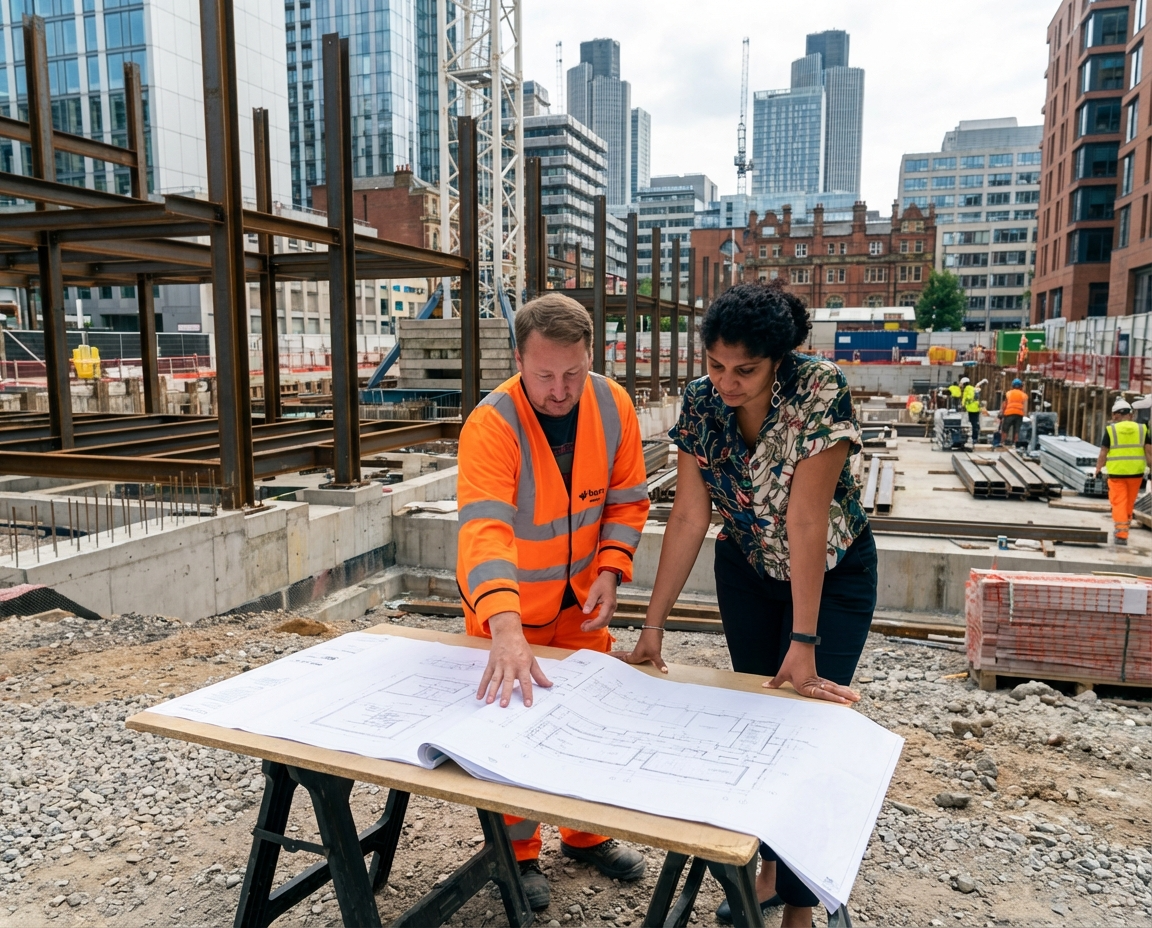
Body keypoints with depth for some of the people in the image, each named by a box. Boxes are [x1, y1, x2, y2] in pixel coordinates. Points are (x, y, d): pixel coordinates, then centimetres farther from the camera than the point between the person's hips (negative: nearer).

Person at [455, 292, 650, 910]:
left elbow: (627, 497, -3)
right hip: (505, 603, -4)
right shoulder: (491, 424, -30)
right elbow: (483, 529, -42)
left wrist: (609, 570, -16)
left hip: (579, 598, 5)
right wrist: (505, 628, -55)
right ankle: (518, 853, 33)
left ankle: (586, 834, 42)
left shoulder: (612, 404, -14)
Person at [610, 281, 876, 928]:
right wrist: (654, 625, -16)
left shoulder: (820, 391, -30)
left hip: (832, 575, -4)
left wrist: (804, 644, -30)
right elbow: (688, 516, -15)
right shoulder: (702, 401, -17)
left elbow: (805, 519, -32)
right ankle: (770, 867, 32)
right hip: (746, 572, 4)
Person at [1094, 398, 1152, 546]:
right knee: (1129, 504, 17)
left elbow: (1103, 453, -4)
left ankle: (1121, 534, -7)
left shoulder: (1111, 430, -5)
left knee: (1118, 503, 0)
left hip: (1117, 473, -3)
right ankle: (1123, 528, 30)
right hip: (1136, 472, 3)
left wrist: (1098, 470, 5)